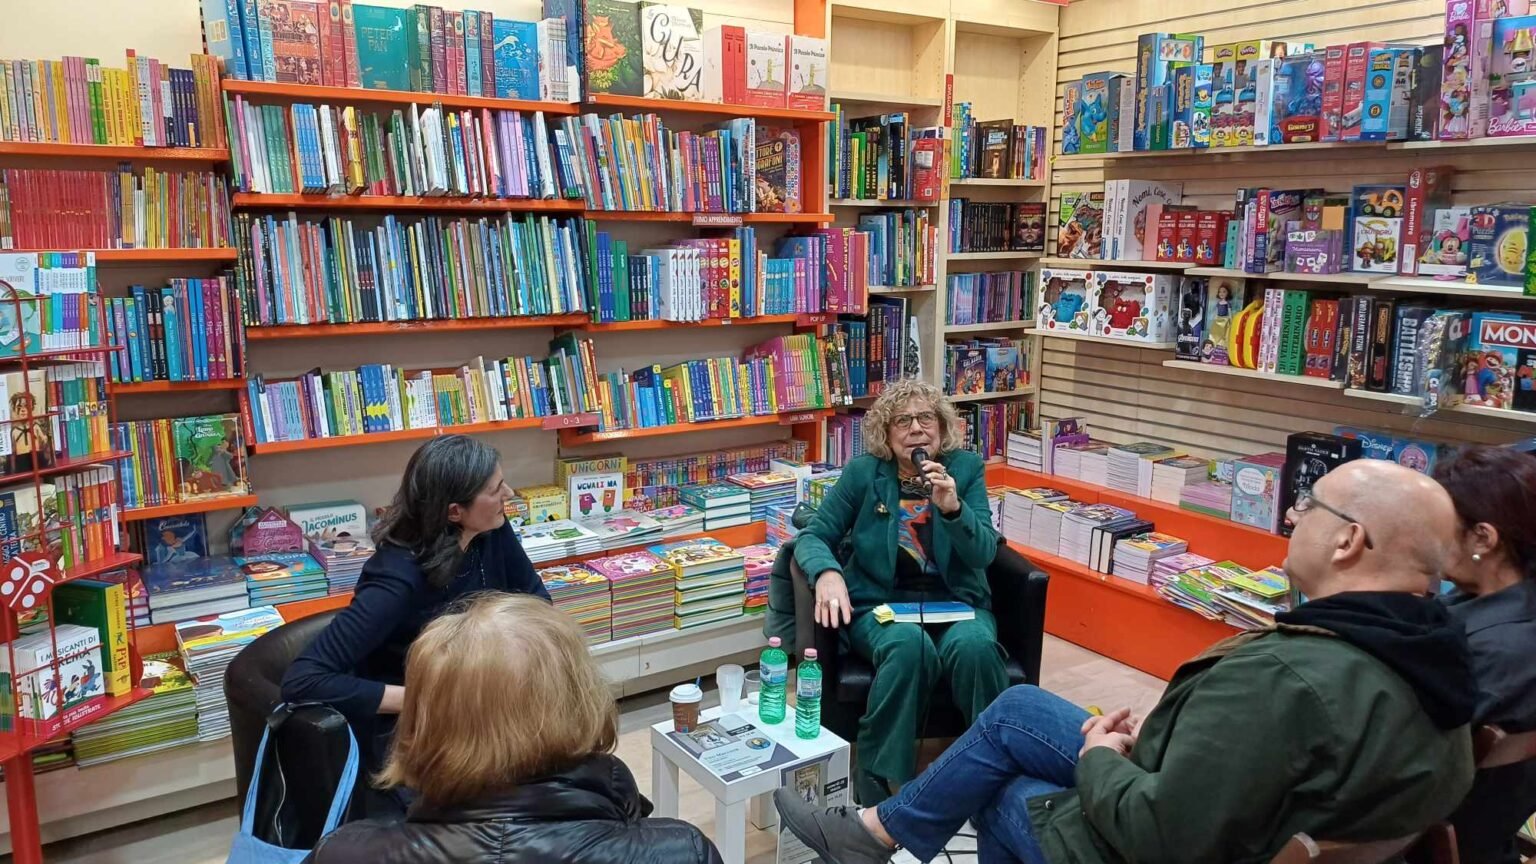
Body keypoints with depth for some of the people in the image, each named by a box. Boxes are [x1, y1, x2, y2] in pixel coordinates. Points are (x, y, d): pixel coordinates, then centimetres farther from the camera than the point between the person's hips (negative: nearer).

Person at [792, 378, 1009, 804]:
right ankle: (879, 785, -21)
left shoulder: (966, 468, 3)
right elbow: (813, 537, 3)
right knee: (910, 646, -36)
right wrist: (827, 574, -20)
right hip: (882, 604, -1)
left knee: (975, 645, -33)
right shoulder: (862, 473, 1)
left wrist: (952, 507, -24)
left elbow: (984, 553, -4)